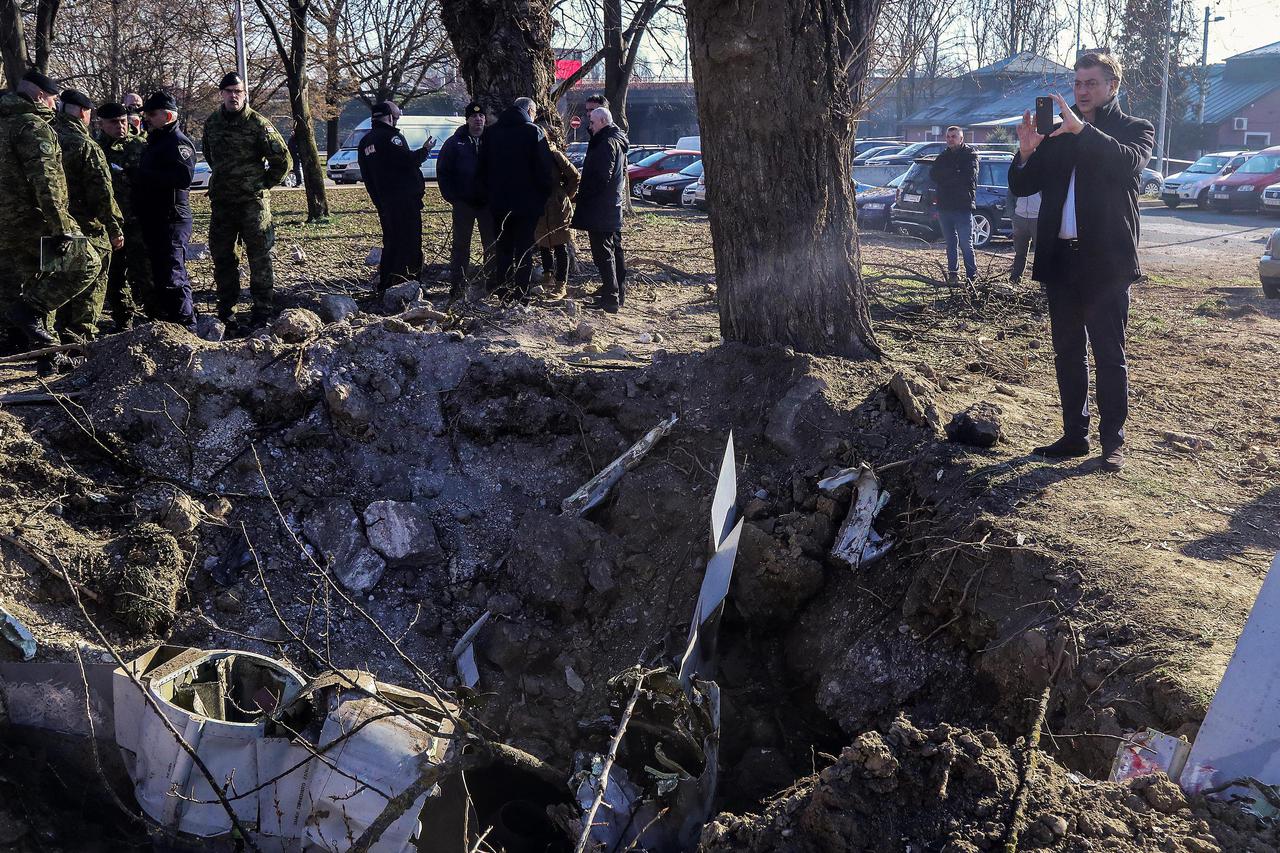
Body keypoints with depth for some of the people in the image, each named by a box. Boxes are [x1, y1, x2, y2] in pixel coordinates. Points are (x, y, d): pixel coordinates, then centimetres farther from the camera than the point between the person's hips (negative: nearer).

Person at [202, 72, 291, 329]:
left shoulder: (257, 123, -9)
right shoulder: (212, 122, 9)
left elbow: (283, 160, -7)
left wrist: (263, 184, -1)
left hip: (253, 200, -6)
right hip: (220, 201, 6)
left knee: (259, 255, -3)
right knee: (221, 255, 11)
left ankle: (263, 310, 2)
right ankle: (226, 310, 22)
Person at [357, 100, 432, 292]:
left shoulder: (365, 141, 16)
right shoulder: (391, 136, -11)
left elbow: (366, 175, 19)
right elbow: (408, 159, -22)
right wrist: (425, 149, -5)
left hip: (383, 202, 8)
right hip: (404, 199, -8)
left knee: (391, 243, 17)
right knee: (409, 242, -5)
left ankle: (384, 285, 20)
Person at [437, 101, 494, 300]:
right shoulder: (455, 142, 3)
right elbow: (442, 171, 4)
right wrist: (450, 196, -4)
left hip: (488, 202, 1)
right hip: (463, 202, -1)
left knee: (492, 245, 5)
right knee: (460, 245, 2)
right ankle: (457, 286, 7)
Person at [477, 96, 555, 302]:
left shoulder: (492, 132, 7)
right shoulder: (534, 132, -9)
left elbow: (483, 168, 12)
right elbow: (545, 169, -10)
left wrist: (490, 194, 17)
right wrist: (544, 195, 2)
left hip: (498, 202, 4)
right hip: (527, 201, -4)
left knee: (502, 249, 12)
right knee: (524, 250, 2)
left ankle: (502, 292, 13)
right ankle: (520, 294, 0)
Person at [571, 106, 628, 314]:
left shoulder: (606, 143, -16)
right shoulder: (618, 141, 15)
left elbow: (601, 177, -23)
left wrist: (583, 196, -14)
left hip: (600, 209, -11)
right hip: (614, 207, 11)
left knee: (603, 252, -9)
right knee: (615, 251, 16)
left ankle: (610, 299, -10)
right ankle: (619, 294, 25)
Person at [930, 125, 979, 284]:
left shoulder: (970, 155, 0)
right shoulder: (943, 156, 15)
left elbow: (969, 177, -15)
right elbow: (933, 174, 0)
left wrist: (945, 176, -7)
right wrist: (955, 174, -11)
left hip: (963, 207, -5)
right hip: (944, 206, 5)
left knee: (965, 244, -5)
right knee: (951, 243, 12)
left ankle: (972, 275, -1)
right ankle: (953, 273, 19)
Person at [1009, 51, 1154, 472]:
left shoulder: (1134, 129, 3)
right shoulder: (1058, 134, 13)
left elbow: (1130, 162, -20)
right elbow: (1021, 186, 8)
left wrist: (1081, 128, -28)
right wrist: (1027, 152, -11)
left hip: (1106, 261, -5)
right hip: (1060, 258, 5)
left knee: (1109, 354, -1)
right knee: (1067, 352, 10)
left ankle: (1113, 440, 6)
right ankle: (1075, 434, 18)